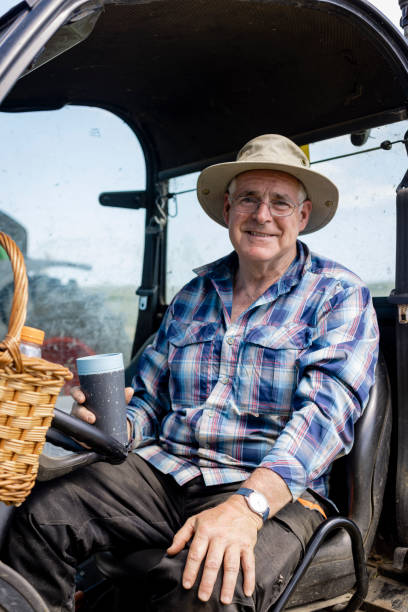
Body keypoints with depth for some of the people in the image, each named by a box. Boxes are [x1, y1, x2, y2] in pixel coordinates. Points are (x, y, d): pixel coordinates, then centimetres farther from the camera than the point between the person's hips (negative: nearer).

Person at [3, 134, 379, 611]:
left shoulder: (339, 295, -1)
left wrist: (247, 505, -31)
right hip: (165, 468, 5)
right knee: (39, 516, -16)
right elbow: (148, 397, 19)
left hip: (276, 490, -4)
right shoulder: (193, 295, 15)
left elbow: (327, 410, -16)